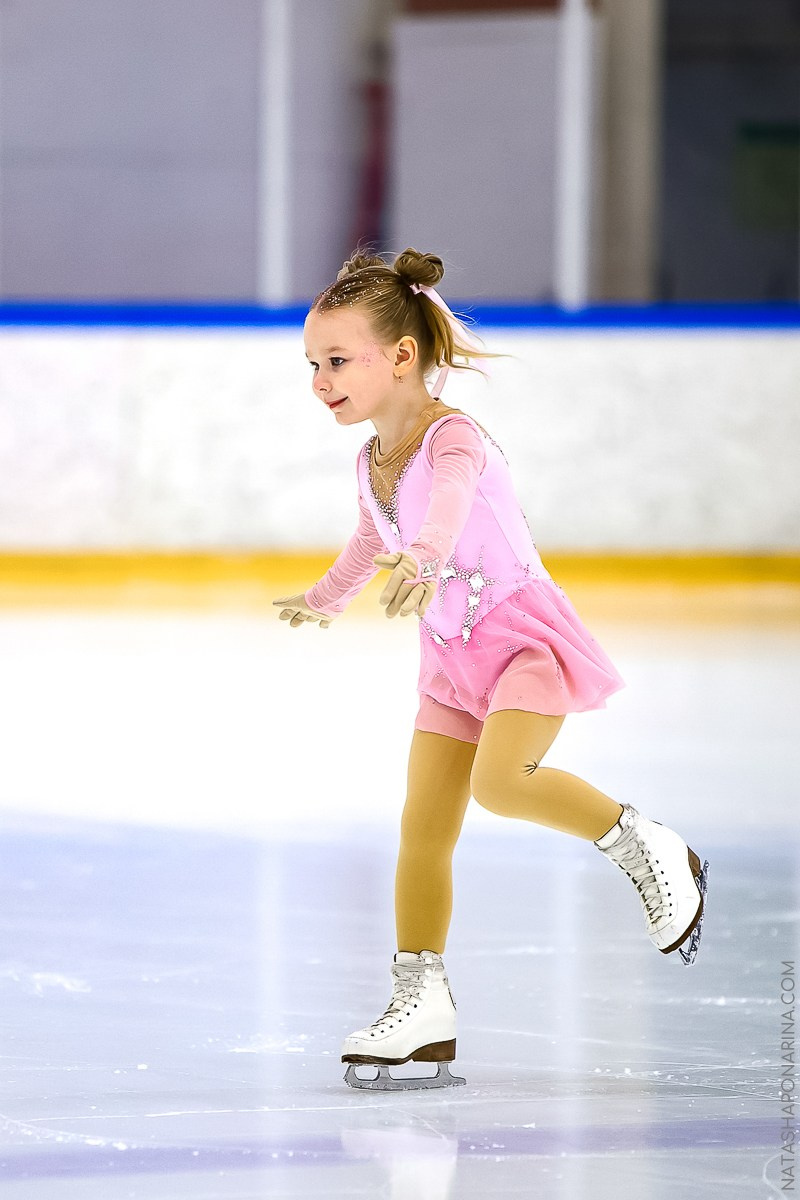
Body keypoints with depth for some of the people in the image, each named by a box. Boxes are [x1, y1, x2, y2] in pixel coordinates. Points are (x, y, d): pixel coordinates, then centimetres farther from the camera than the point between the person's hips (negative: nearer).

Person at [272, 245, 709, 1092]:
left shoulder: (452, 437, -21)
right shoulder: (372, 461, 4)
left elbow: (451, 500, -46)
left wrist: (425, 558, -66)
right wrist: (325, 600, 43)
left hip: (524, 632, -8)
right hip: (454, 652, 8)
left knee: (499, 782, -30)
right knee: (422, 827, 1)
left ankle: (643, 848, -7)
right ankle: (422, 1009, 6)